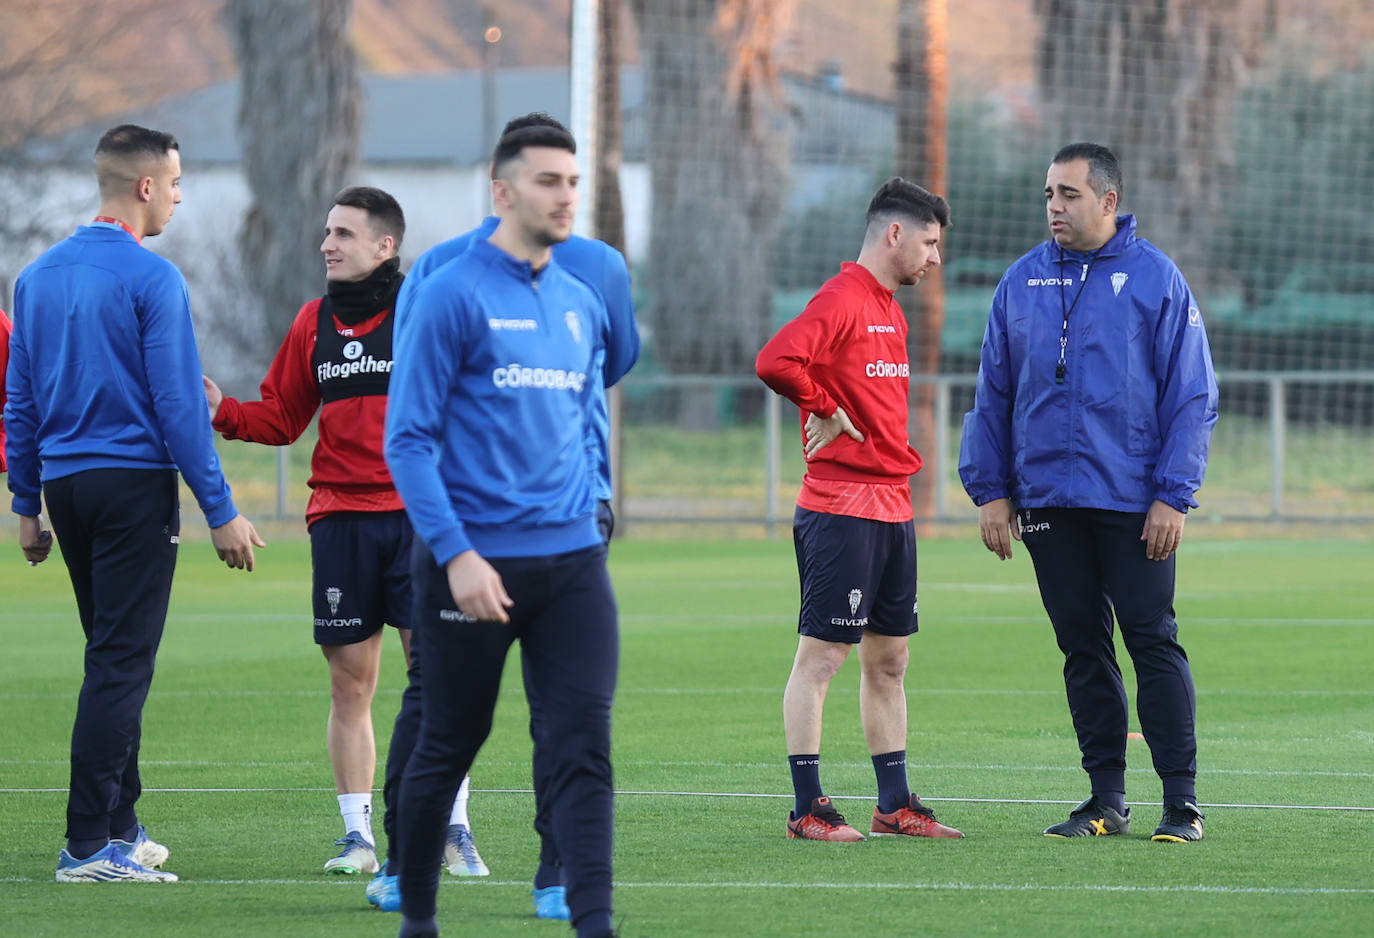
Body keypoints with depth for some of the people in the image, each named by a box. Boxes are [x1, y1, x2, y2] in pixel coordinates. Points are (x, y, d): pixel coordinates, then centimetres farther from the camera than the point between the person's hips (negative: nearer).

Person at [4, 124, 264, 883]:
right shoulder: (151, 279, -11)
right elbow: (178, 406, -13)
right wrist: (220, 512, -9)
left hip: (64, 481, 7)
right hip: (133, 482, -7)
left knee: (114, 655, 17)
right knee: (121, 662, -5)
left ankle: (121, 827, 21)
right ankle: (90, 844, -8)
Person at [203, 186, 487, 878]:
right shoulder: (315, 322, 13)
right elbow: (282, 418, 17)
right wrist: (223, 411, -1)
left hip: (419, 516, -4)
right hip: (340, 519, 4)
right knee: (349, 684, 3)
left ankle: (452, 830, -2)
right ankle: (357, 834, 9)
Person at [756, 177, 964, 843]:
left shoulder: (888, 309, 17)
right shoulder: (841, 300, -13)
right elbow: (775, 362, -28)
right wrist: (825, 411, -15)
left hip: (892, 507, 10)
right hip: (840, 507, -10)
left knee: (889, 659, 12)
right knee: (820, 656, -6)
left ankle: (895, 805, 17)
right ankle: (808, 809, -4)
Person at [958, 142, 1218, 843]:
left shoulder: (1156, 279, -2)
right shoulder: (1021, 283, 9)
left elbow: (1192, 395, -3)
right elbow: (993, 392, 12)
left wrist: (1172, 496, -10)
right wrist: (989, 490, 5)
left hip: (1134, 501, -4)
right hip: (1046, 497, 4)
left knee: (1153, 641, -5)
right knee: (1083, 647, 6)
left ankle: (1181, 799, -2)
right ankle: (1106, 798, 12)